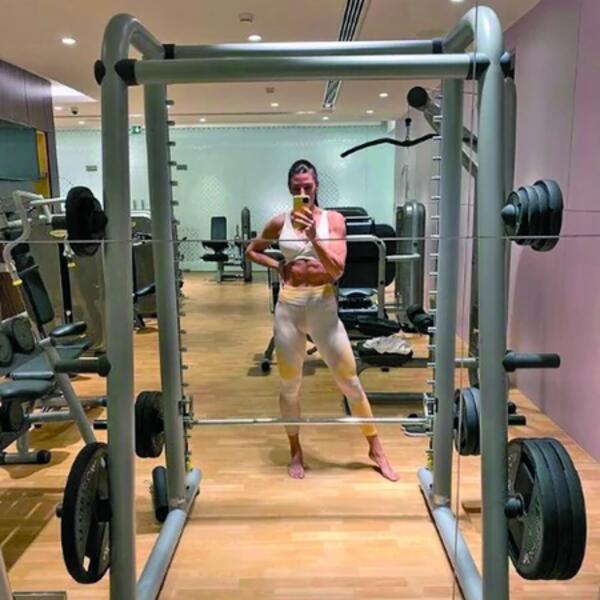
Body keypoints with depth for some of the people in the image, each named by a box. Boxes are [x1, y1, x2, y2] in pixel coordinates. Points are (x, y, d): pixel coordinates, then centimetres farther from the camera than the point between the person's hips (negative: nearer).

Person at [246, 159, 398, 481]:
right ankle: (295, 452, 32)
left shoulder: (333, 219, -2)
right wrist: (277, 265, 2)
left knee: (350, 381, 6)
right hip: (288, 307, 1)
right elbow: (251, 250, 18)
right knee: (289, 385, 11)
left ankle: (376, 449, 24)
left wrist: (313, 237, -24)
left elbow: (337, 271, -12)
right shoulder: (280, 222, 2)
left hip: (323, 307, -1)